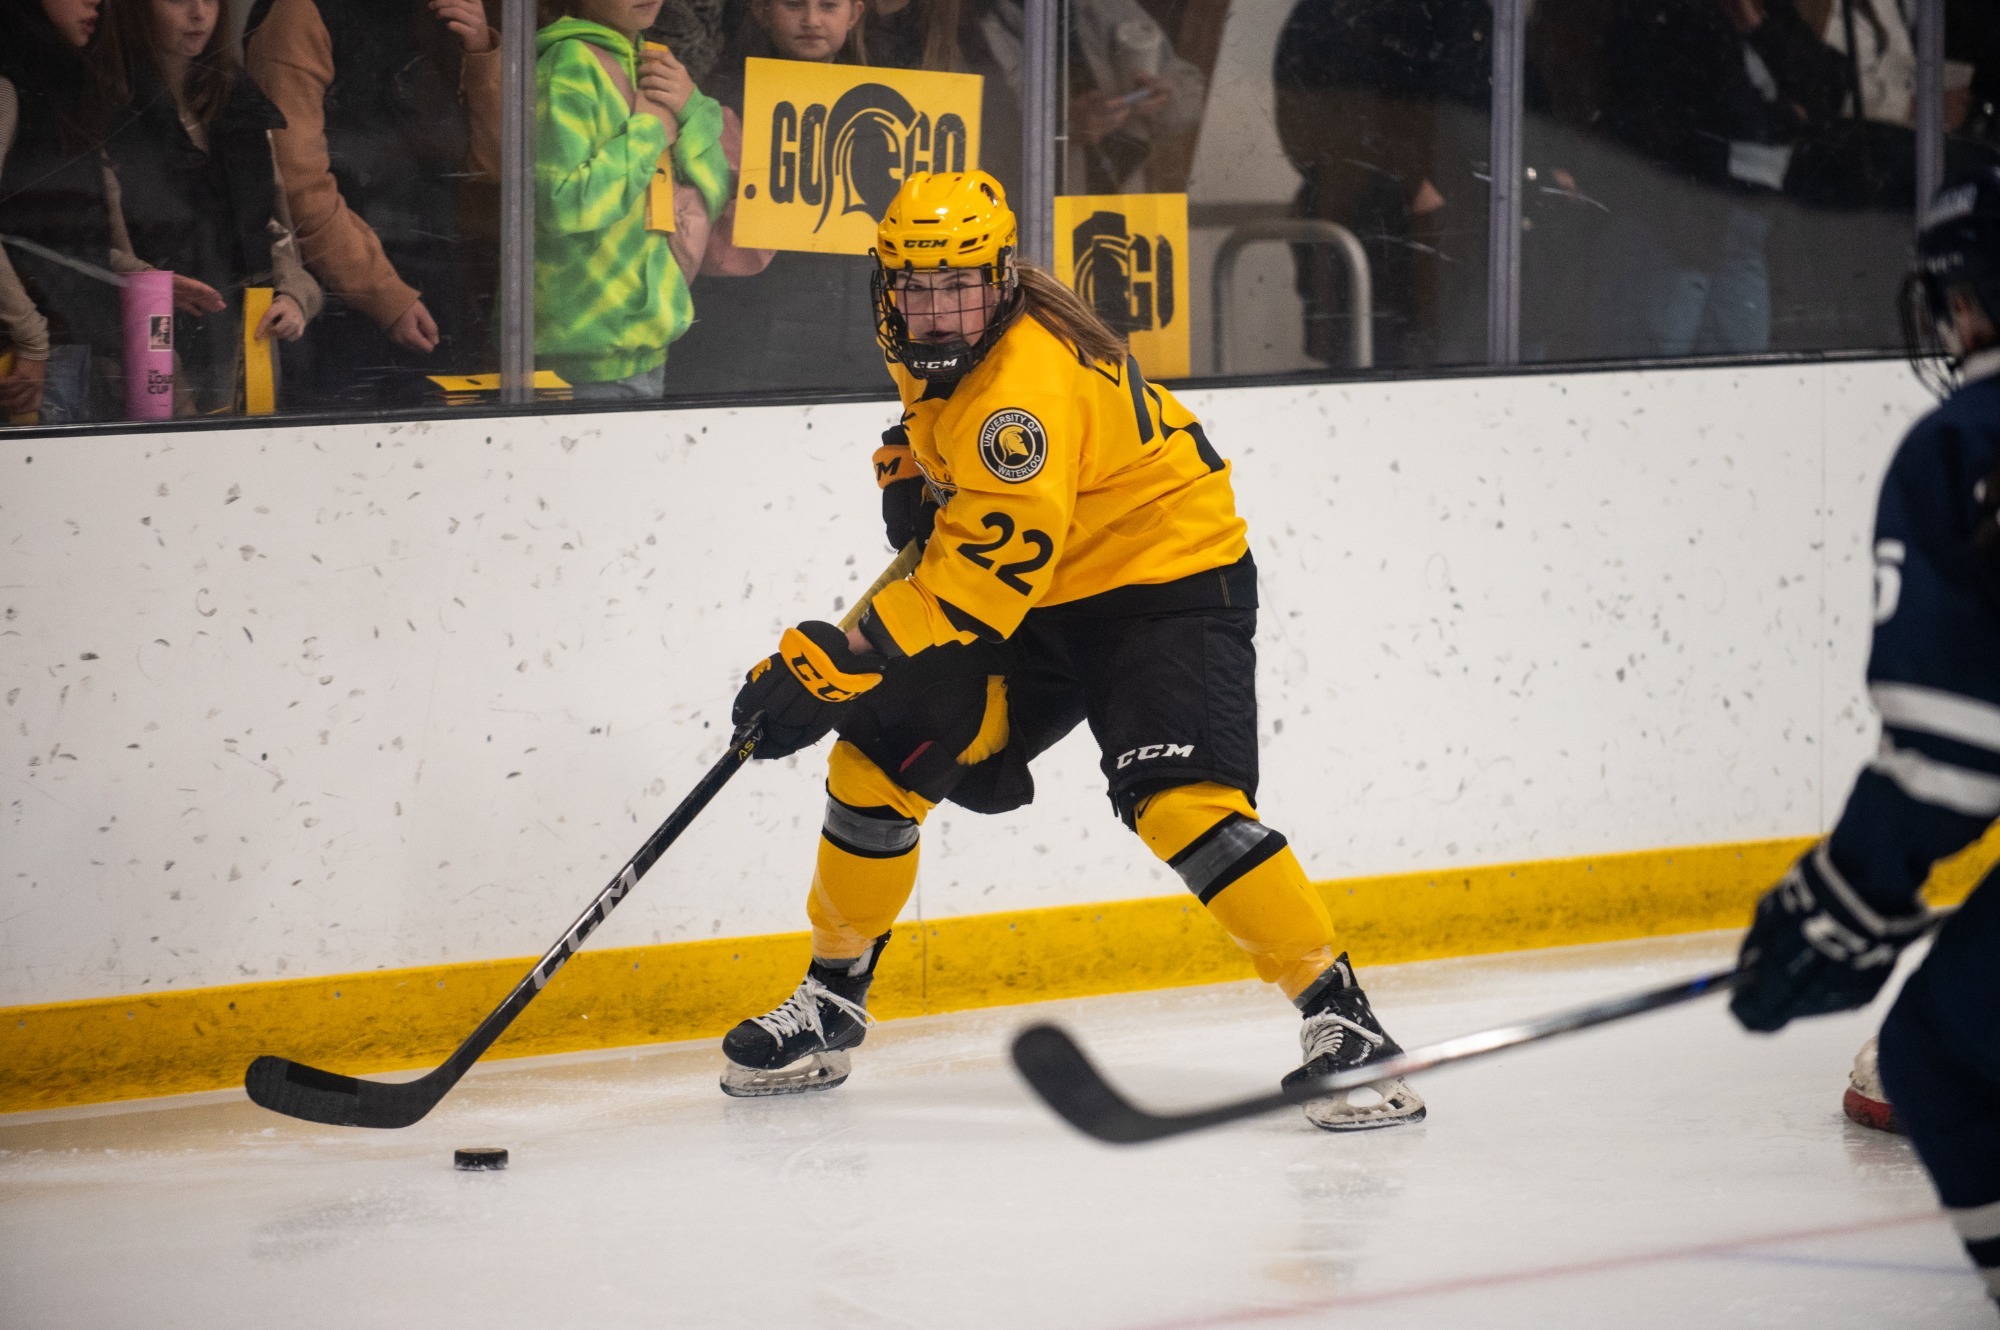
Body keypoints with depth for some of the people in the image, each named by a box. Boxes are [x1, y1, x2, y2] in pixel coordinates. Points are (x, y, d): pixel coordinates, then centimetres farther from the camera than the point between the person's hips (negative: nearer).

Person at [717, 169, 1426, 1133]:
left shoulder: (1027, 384, -31)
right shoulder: (927, 349, -2)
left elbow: (987, 573, -36)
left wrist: (838, 662, -39)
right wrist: (910, 469, 5)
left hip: (1166, 578, -9)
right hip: (1041, 597, 9)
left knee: (1181, 803, -28)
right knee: (882, 756, 1)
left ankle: (1342, 1022, -23)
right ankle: (831, 1000, 17)